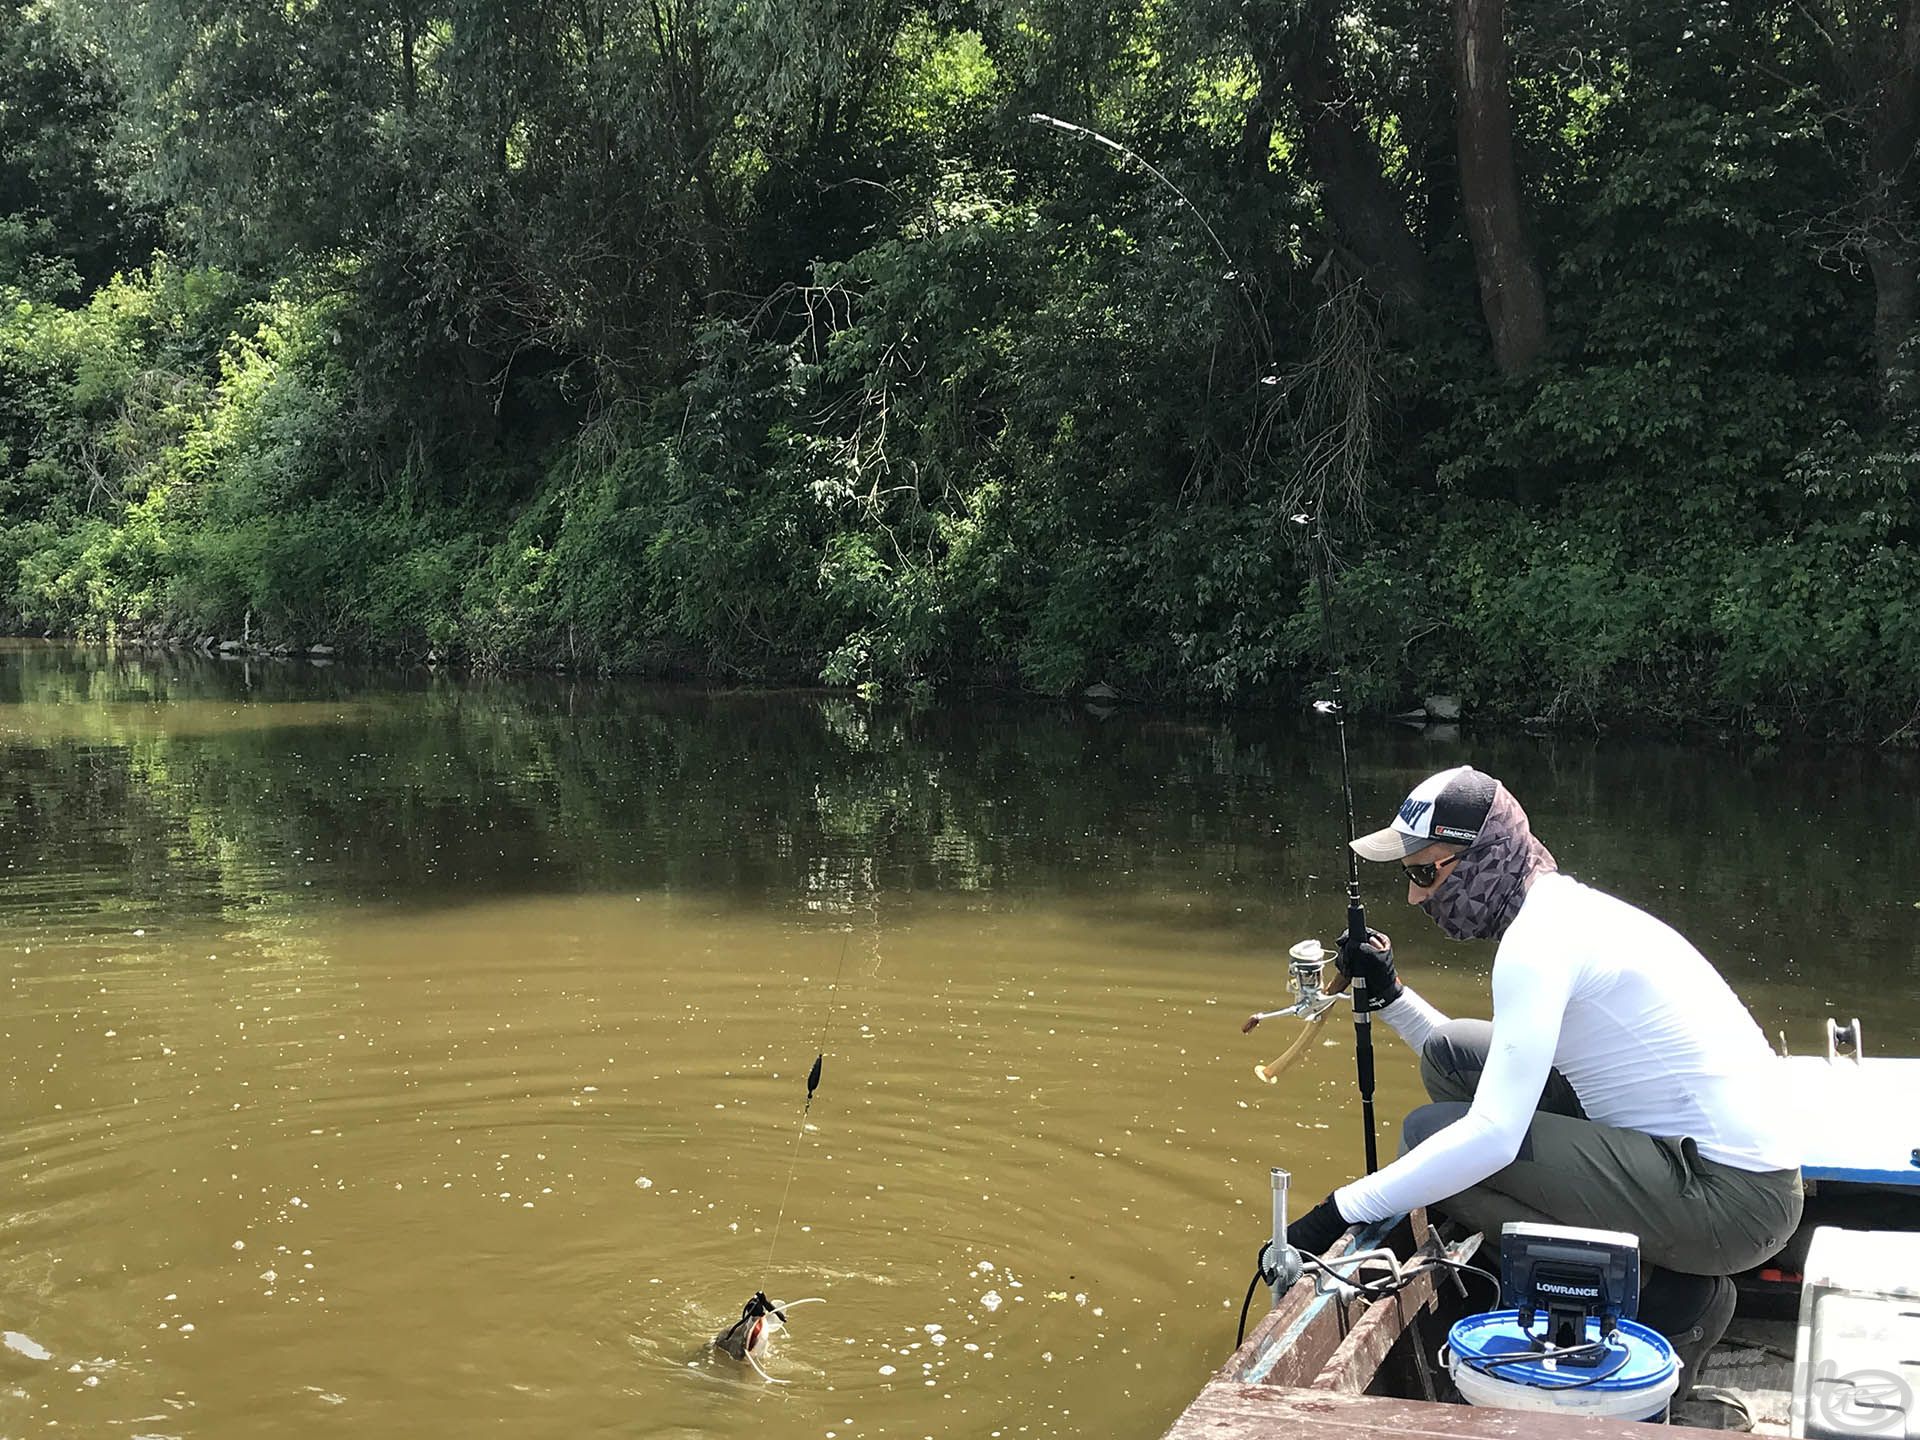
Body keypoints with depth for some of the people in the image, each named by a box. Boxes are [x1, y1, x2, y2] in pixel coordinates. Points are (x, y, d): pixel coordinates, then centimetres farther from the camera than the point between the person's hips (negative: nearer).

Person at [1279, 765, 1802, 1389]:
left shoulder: (1539, 939, -19)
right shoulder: (1560, 906, 10)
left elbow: (1491, 1137, -27)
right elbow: (1507, 1065, 20)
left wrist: (1338, 1213, -23)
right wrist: (1387, 994, 10)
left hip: (1732, 1197, -10)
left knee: (1431, 1133, -15)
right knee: (1450, 1052, 9)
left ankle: (1664, 1293, -4)